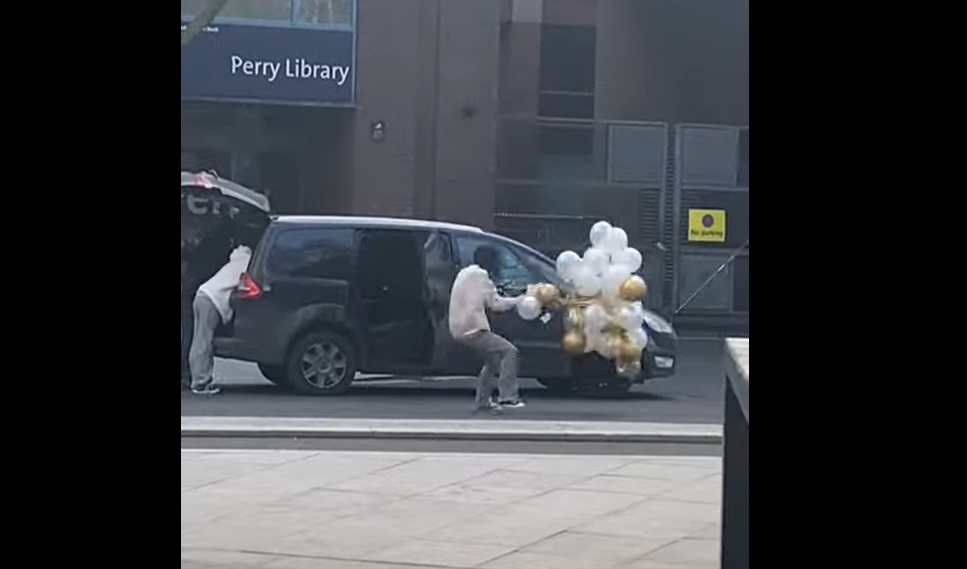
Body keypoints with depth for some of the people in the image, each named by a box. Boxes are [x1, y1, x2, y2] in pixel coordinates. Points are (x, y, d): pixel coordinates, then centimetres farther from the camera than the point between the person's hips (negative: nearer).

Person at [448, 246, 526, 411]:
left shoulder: (464, 274, 20)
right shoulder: (480, 275, -8)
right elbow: (496, 304, -7)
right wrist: (519, 300, 3)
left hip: (459, 330, 10)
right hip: (472, 330, -10)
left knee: (493, 360, 22)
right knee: (509, 351, -10)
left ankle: (482, 401, 21)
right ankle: (507, 397, -18)